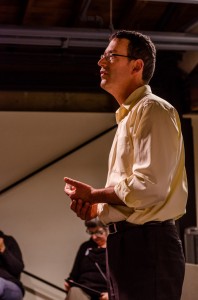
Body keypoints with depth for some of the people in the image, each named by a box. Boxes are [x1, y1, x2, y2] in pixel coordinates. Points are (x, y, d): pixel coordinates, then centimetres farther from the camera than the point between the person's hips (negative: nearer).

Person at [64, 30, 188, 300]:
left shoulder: (152, 110, -9)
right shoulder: (127, 117, 21)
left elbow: (149, 187, -20)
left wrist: (92, 194, -7)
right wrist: (96, 207, 6)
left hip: (147, 244, -9)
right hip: (126, 244, 9)